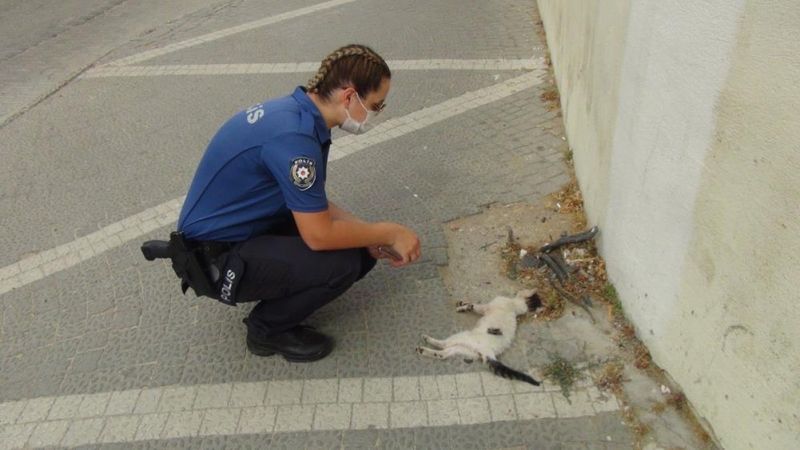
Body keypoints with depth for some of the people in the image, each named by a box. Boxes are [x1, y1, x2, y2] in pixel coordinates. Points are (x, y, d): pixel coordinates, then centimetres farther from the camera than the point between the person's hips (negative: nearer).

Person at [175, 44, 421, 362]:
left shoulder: (297, 112, 0)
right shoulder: (293, 136, -31)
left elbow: (313, 207, 7)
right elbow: (319, 235, -27)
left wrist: (375, 238, -2)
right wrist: (389, 232, -13)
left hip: (251, 228, 9)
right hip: (218, 259, -9)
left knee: (363, 248, 1)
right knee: (343, 263, -24)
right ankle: (268, 329, 0)